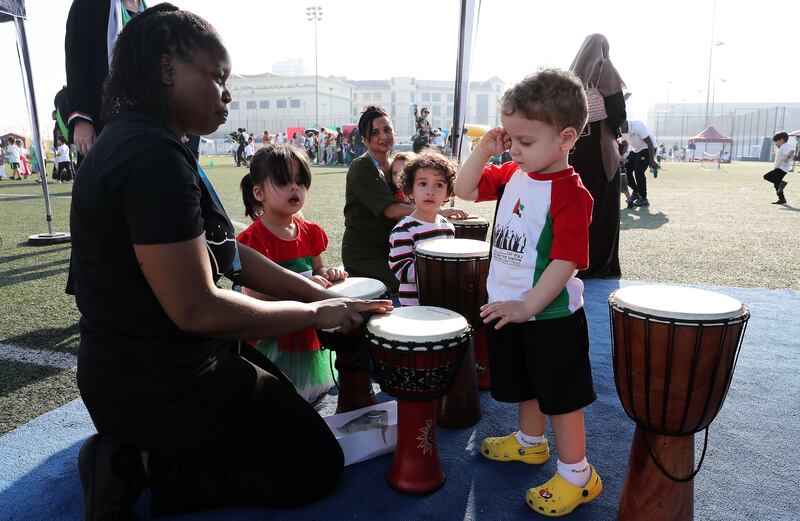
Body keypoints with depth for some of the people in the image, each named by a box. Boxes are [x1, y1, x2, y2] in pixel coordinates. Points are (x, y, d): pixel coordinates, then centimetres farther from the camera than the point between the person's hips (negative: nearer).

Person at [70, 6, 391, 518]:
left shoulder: (140, 143, 9)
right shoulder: (154, 156, -25)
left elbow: (229, 253, 8)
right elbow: (198, 309, -29)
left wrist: (327, 295, 2)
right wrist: (317, 312, -15)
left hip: (141, 368, 10)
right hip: (160, 386, -10)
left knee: (285, 399, 29)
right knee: (319, 462, 6)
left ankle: (134, 451, 14)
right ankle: (140, 465, 0)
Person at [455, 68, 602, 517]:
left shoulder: (570, 193, -21)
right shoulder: (512, 174, 2)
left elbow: (567, 261, -25)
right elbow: (465, 190, 10)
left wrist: (528, 307, -27)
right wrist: (484, 150, -5)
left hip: (550, 315, -7)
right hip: (507, 306, 8)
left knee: (560, 394, 6)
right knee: (526, 383, 25)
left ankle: (577, 475, 24)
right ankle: (531, 442, 48)